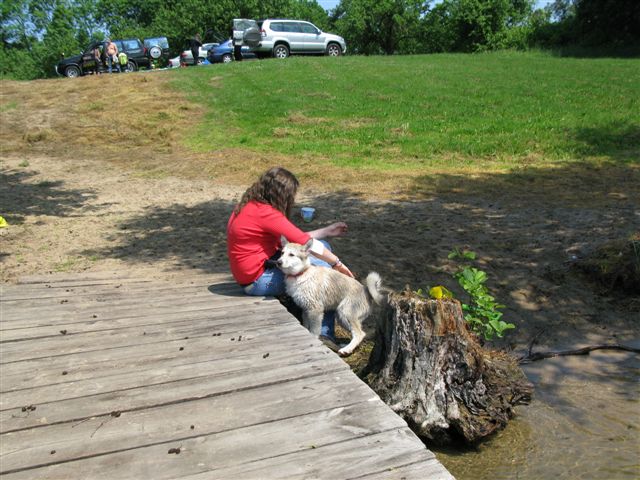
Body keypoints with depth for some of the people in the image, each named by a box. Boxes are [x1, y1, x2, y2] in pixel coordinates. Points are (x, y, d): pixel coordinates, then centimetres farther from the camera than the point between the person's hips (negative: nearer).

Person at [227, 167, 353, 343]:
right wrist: (337, 263, -11)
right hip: (258, 280, -10)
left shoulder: (252, 206, 6)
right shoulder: (265, 213, -24)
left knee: (323, 246, 8)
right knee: (325, 268, -11)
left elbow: (295, 238, 11)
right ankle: (325, 334, -2)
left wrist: (327, 231, 12)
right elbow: (305, 242, -21)